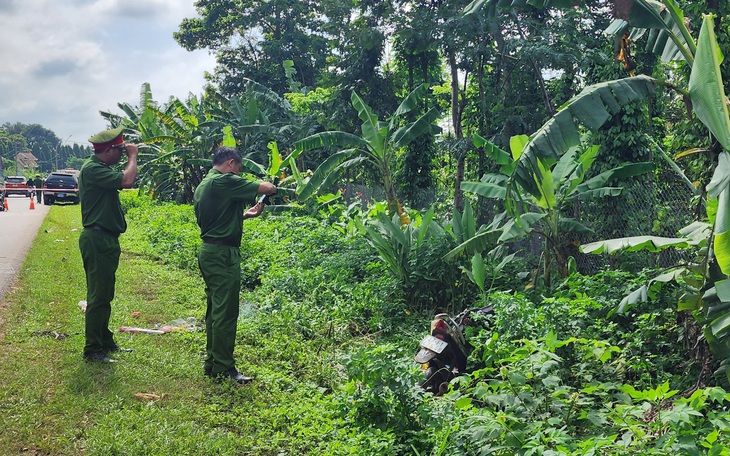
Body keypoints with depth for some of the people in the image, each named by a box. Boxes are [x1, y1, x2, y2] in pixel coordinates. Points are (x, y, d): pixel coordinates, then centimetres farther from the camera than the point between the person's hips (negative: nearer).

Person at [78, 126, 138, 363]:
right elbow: (127, 181, -27)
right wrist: (132, 156, -16)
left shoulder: (102, 167, 15)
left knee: (105, 294, 17)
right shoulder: (92, 169, -17)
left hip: (106, 239, 11)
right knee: (98, 296, -6)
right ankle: (92, 349, 1)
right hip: (97, 239, -11)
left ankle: (105, 341, 28)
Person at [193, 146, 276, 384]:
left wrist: (246, 214, 22)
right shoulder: (225, 181, -14)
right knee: (226, 313, -4)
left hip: (208, 252, 10)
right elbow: (267, 188, -16)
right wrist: (271, 186, 7)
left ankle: (212, 362, 23)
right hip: (223, 254, -10)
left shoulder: (203, 185, 16)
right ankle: (224, 368, 1)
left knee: (215, 310, 16)